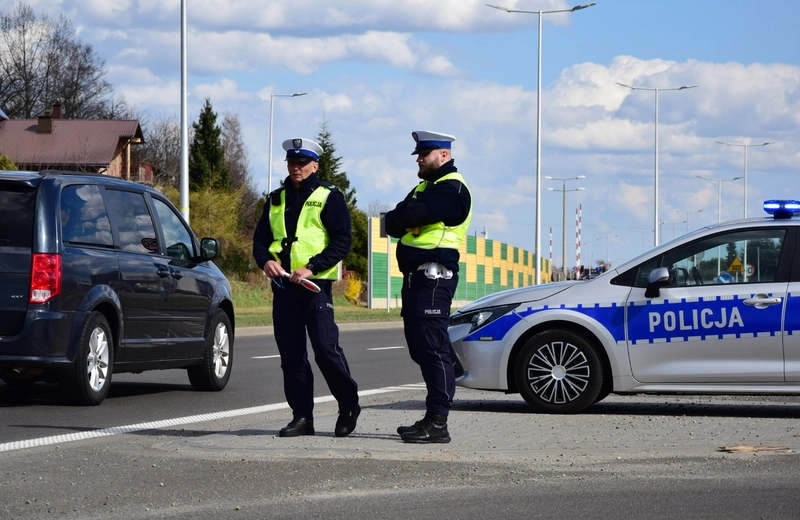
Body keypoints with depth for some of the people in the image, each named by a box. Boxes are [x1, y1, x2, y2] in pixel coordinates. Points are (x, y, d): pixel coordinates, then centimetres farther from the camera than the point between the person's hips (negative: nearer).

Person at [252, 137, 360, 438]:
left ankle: (349, 405, 6)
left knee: (326, 350, -11)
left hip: (315, 286, -5)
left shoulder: (328, 197, 1)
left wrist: (311, 267, -17)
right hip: (283, 287, 5)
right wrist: (266, 260, -7)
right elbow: (260, 238, 16)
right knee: (291, 356, 4)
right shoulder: (277, 199, 17)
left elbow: (342, 241, -6)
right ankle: (302, 416, 9)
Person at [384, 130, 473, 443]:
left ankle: (437, 423, -13)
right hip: (416, 276, 10)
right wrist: (402, 222, -4)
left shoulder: (451, 189, -10)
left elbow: (407, 216, -21)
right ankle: (433, 418, 16)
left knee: (433, 348, -12)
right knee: (421, 348, 11)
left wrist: (398, 218, 1)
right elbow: (393, 223, 17)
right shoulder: (426, 187, 24)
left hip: (434, 277, -10)